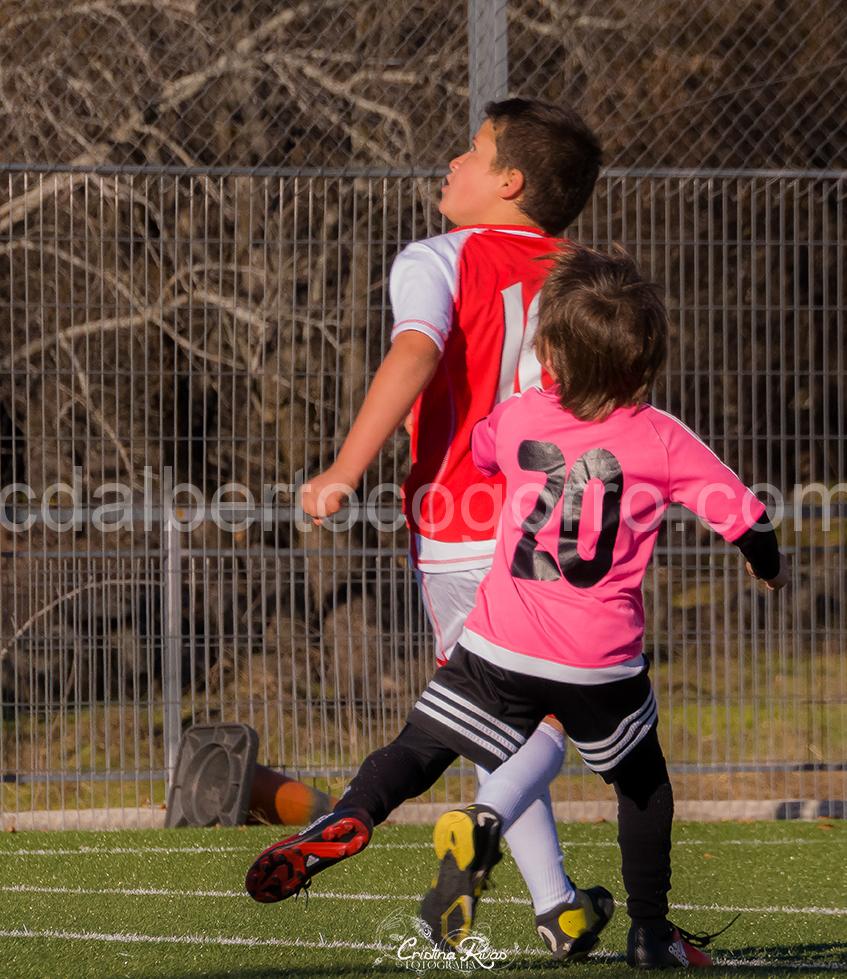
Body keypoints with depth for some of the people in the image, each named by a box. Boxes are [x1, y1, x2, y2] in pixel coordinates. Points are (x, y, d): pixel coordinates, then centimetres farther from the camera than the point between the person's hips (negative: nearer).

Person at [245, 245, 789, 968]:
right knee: (642, 781, 21)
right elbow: (744, 515, 2)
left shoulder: (515, 419, 5)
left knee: (419, 748, 5)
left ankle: (350, 820, -24)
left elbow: (473, 450, 28)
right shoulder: (662, 439, -2)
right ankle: (652, 931, 21)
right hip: (601, 660, 0)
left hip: (501, 647, 1)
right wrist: (768, 564, 24)